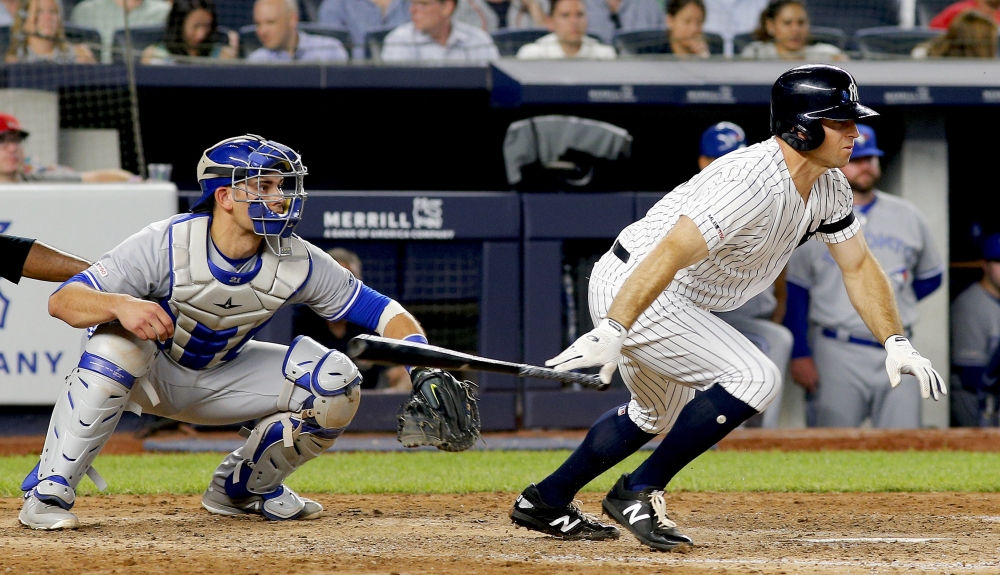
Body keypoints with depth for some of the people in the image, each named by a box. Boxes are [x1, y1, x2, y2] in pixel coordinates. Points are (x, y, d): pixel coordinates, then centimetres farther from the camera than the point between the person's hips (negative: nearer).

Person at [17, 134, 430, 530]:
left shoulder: (296, 263, -18)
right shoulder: (166, 244, -30)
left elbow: (379, 310, -12)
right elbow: (61, 301, -34)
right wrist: (120, 305, -56)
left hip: (219, 383, 4)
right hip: (149, 377, -4)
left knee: (335, 383, -14)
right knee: (118, 340, -38)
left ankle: (242, 487, 11)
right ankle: (47, 492, -26)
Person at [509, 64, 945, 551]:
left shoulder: (829, 187, 0)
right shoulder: (751, 182, -30)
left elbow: (858, 266, 10)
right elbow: (669, 255, -37)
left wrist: (895, 343, -3)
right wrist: (611, 333, -44)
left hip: (676, 302, 11)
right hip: (629, 292, -11)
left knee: (661, 414, 28)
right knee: (753, 379, -20)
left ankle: (546, 502, 40)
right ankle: (639, 493, -11)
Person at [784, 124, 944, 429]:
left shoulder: (908, 216, 12)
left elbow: (931, 276, 21)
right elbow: (797, 292, 1)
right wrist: (800, 355, -5)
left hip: (896, 353, 3)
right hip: (837, 354, -3)